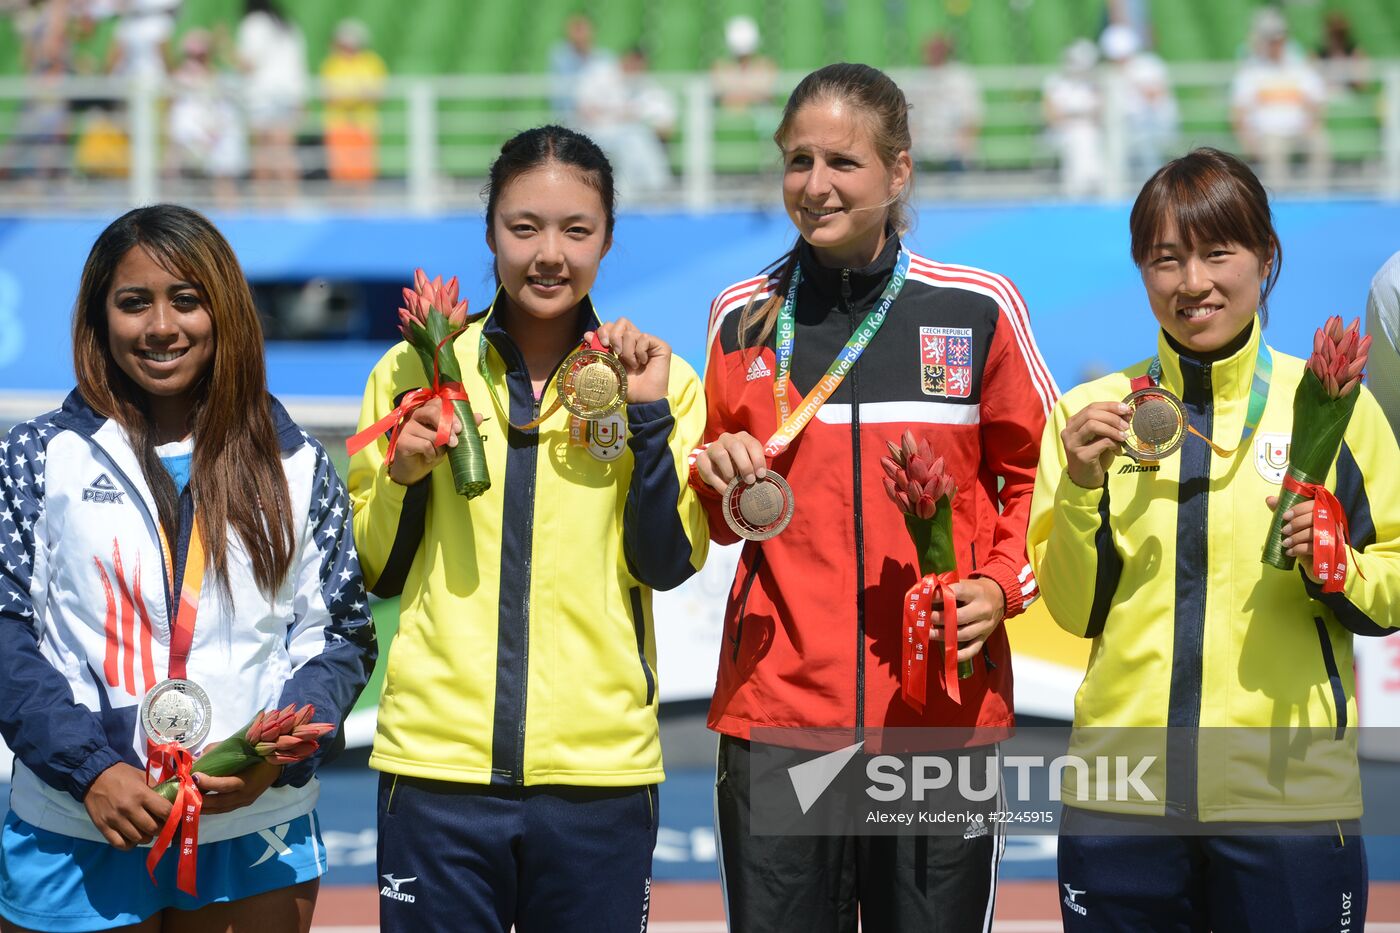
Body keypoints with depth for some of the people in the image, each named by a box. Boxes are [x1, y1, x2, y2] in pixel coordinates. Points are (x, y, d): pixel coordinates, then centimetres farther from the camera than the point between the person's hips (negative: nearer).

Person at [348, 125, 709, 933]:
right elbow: (373, 573, 10)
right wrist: (404, 475, -7)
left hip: (601, 770, 0)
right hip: (438, 765, 0)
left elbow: (666, 564, -4)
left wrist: (649, 416, -11)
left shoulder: (660, 381, 5)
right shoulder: (416, 371, 6)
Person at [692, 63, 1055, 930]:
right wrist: (719, 480, -3)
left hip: (942, 710, -1)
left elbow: (1036, 474, 10)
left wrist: (1001, 587, -6)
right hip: (777, 705, 1)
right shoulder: (743, 318, 8)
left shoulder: (978, 309, 2)